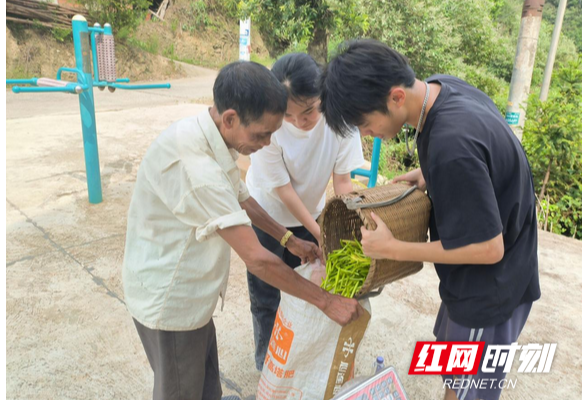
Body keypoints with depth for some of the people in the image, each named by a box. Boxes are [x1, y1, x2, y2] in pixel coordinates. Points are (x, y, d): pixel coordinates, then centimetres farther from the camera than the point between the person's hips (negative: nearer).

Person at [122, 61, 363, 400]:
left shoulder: (210, 140, -4)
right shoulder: (194, 165, -34)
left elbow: (241, 199, 11)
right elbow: (257, 259, -31)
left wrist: (290, 240, 11)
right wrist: (327, 302, -21)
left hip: (190, 294, 8)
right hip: (170, 304, -8)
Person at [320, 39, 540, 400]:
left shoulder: (451, 148, -37)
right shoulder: (442, 86, -8)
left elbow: (487, 248, -28)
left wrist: (393, 249, -21)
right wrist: (429, 174, -5)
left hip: (490, 288, -8)